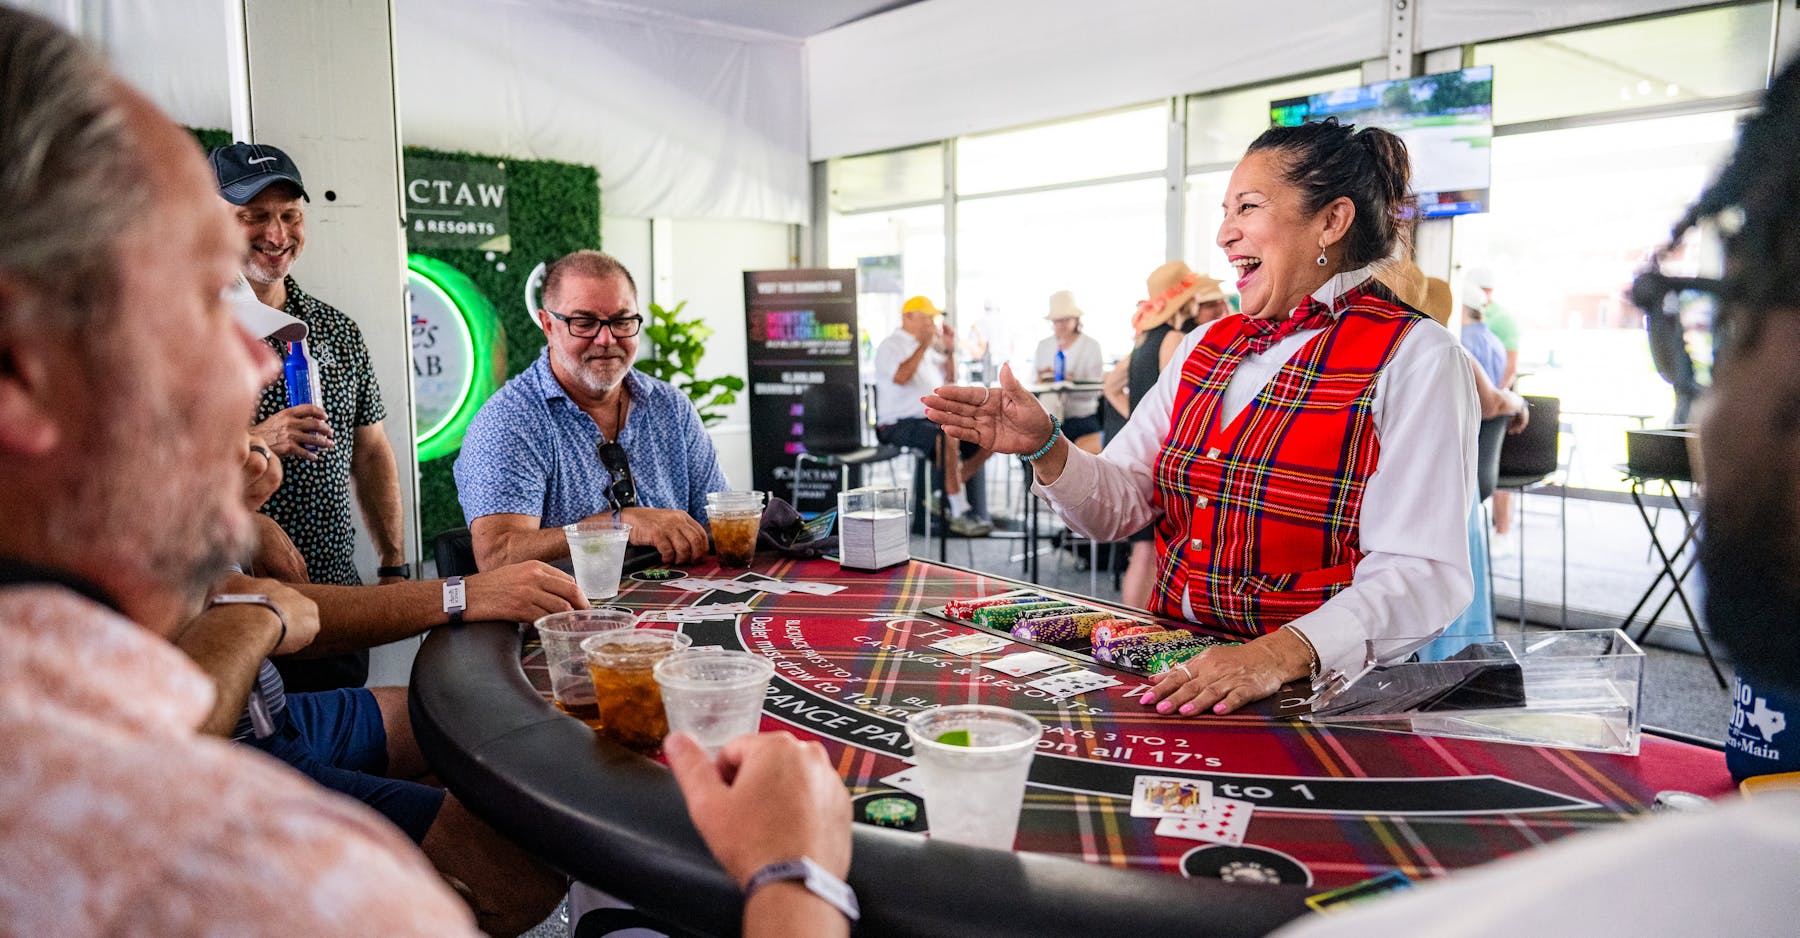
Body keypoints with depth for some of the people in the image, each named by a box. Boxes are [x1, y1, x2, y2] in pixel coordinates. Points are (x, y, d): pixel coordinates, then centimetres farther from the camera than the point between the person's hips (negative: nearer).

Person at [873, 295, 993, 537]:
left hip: (932, 419, 9)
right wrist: (925, 345, -18)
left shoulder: (927, 348, 21)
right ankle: (959, 515, -31)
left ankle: (944, 494, 1)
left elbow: (949, 379, 26)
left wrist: (948, 350, 11)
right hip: (899, 424, -9)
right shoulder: (891, 346, -4)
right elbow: (900, 377, -24)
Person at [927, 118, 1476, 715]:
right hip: (1173, 670, 5)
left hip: (1314, 688, -5)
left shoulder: (1414, 358, -7)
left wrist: (1279, 655, -31)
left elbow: (1420, 573, -16)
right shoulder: (1207, 347, 12)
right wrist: (1045, 448, -10)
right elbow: (1118, 505, 9)